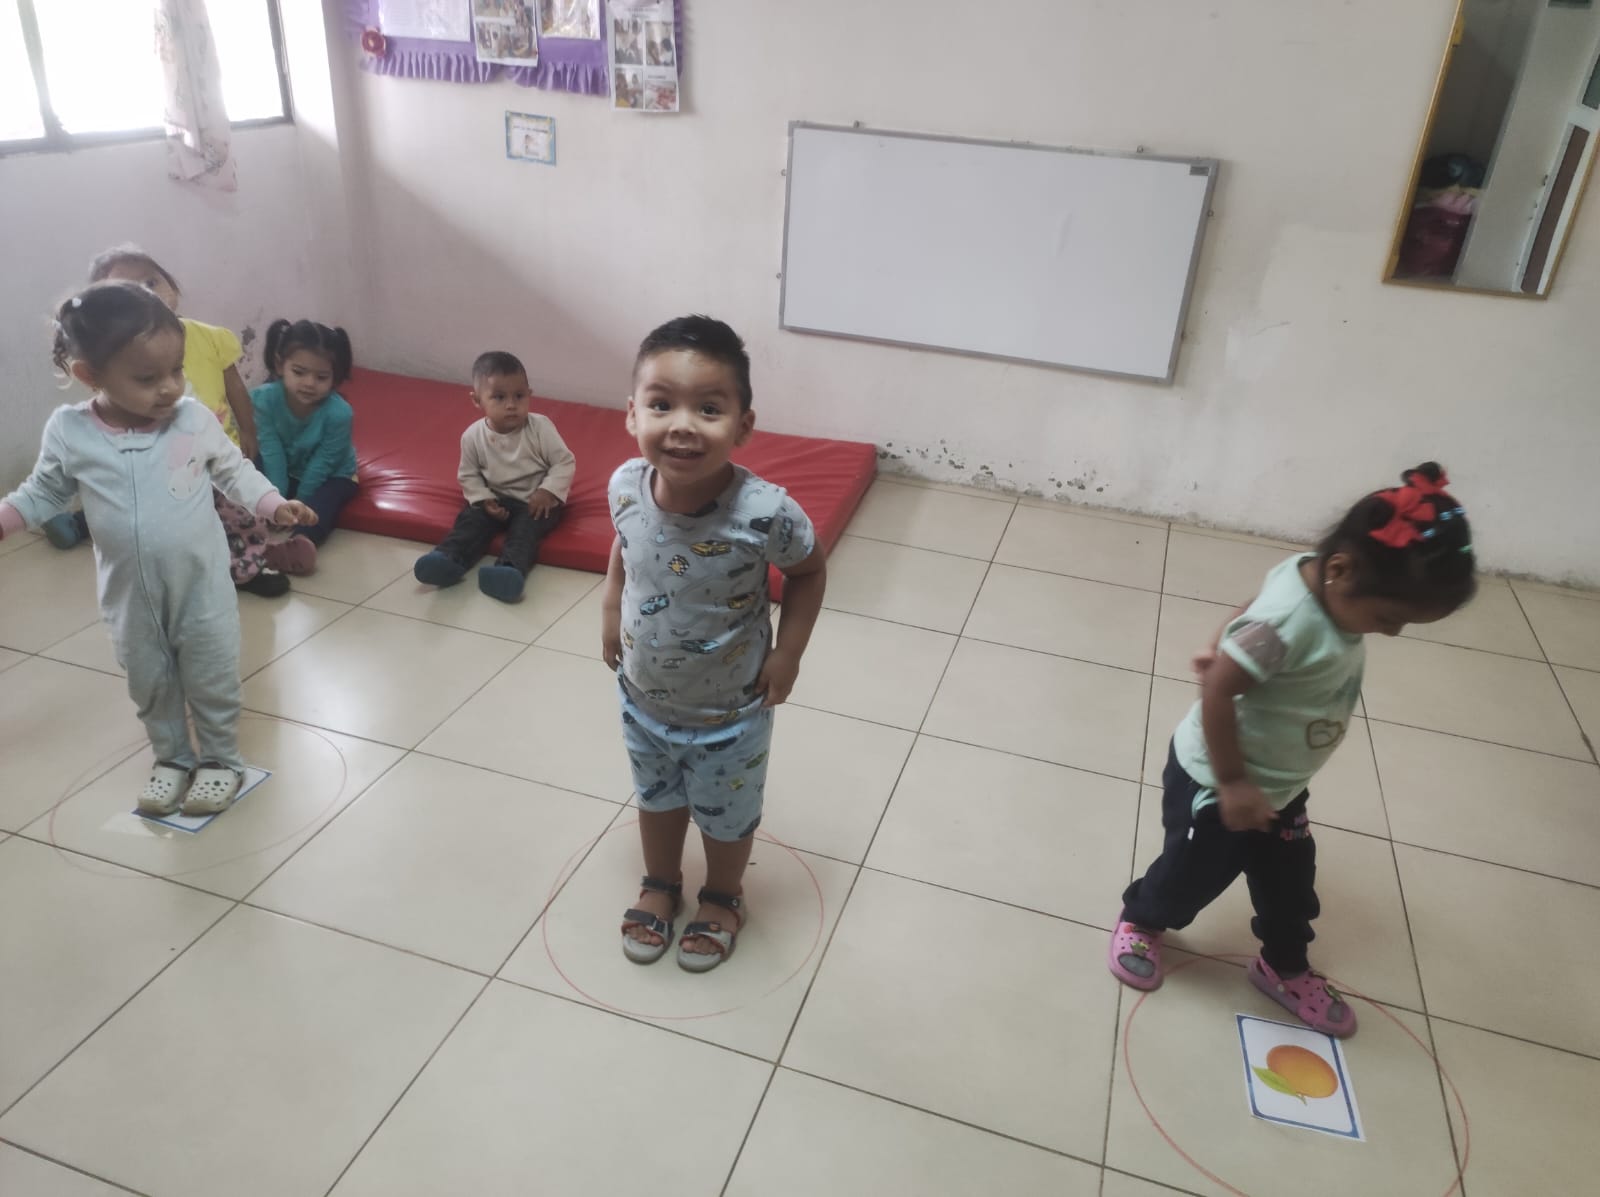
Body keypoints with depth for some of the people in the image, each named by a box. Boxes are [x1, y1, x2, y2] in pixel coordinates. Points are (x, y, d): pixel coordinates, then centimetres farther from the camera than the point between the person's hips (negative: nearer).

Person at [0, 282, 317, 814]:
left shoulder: (194, 418, -13)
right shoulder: (69, 432, -12)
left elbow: (234, 470, 3)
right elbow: (43, 493, 4)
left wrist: (274, 505, -8)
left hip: (202, 589, -1)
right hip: (131, 596, 1)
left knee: (212, 684, 13)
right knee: (151, 686, 19)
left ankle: (220, 760, 34)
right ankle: (172, 759, 41)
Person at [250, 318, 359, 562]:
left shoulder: (339, 413, -31)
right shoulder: (264, 399, -25)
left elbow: (320, 466, -24)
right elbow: (272, 455, -25)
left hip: (331, 476, -4)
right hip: (286, 472, 4)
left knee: (326, 497, -33)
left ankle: (304, 540, -55)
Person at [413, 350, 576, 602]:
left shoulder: (540, 427, -15)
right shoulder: (473, 436, -8)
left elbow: (565, 462, -10)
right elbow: (468, 475, 5)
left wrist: (548, 492, -22)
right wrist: (483, 500, -11)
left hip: (535, 500, -3)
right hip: (496, 499, 3)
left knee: (526, 528, -30)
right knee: (471, 518, -21)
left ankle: (510, 569, -50)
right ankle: (449, 559, -36)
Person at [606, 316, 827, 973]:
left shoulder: (764, 512, -33)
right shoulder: (626, 485, -21)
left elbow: (808, 572, -12)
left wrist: (787, 653, -15)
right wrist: (611, 610, 0)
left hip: (728, 715, -3)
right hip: (643, 699, 3)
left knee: (726, 815, 23)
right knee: (657, 797, 29)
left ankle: (723, 898, 53)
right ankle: (659, 883, 58)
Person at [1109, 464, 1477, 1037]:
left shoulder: (1319, 580, -12)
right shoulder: (1288, 621, -38)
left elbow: (1246, 614, 5)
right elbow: (1217, 690, -34)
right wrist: (1232, 782, -26)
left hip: (1279, 783, 8)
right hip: (1214, 782, -8)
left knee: (1289, 879, 22)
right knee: (1194, 874, 15)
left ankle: (1283, 967, 45)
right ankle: (1139, 919, 44)